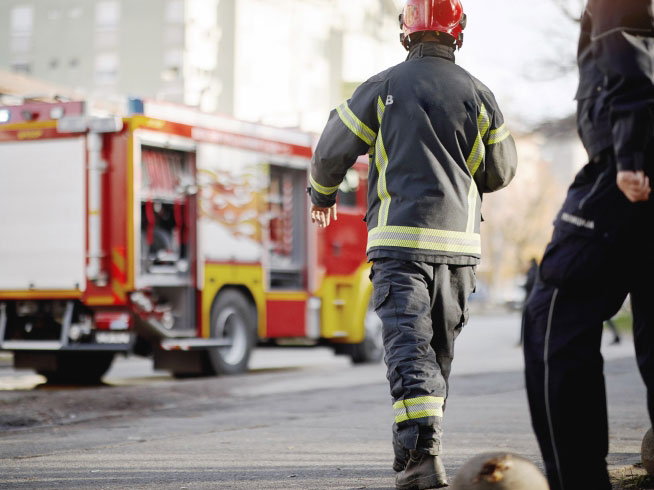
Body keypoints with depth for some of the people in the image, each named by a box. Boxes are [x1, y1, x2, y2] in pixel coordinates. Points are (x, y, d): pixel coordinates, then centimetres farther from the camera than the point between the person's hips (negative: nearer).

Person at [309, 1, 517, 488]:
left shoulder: (382, 88, -1)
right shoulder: (478, 94, 4)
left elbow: (332, 151, 5)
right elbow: (502, 170, 13)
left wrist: (322, 195, 26)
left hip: (399, 239, -3)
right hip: (459, 241, 3)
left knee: (409, 344, -9)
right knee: (440, 349, 15)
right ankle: (417, 447, 26)